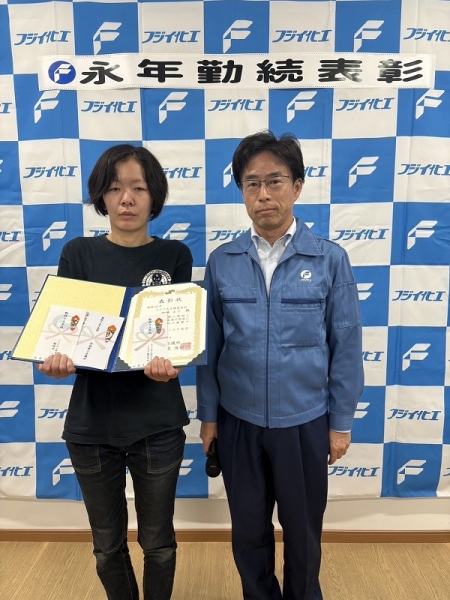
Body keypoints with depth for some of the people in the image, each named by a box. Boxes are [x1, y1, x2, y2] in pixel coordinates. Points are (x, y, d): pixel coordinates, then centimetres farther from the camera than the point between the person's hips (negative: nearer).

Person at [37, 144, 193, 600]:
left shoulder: (174, 256, -2)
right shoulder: (78, 254, -1)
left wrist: (168, 365, -28)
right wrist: (58, 360, -25)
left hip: (156, 422, -1)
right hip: (91, 422, 1)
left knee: (158, 542, 16)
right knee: (108, 545, 19)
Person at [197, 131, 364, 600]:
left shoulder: (330, 260, -9)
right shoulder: (221, 262, -5)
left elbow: (346, 346, -4)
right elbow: (210, 345, 1)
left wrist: (341, 422, -1)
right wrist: (208, 414, 3)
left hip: (305, 421, -1)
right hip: (239, 420, 2)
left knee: (303, 530, 20)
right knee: (248, 529, 21)